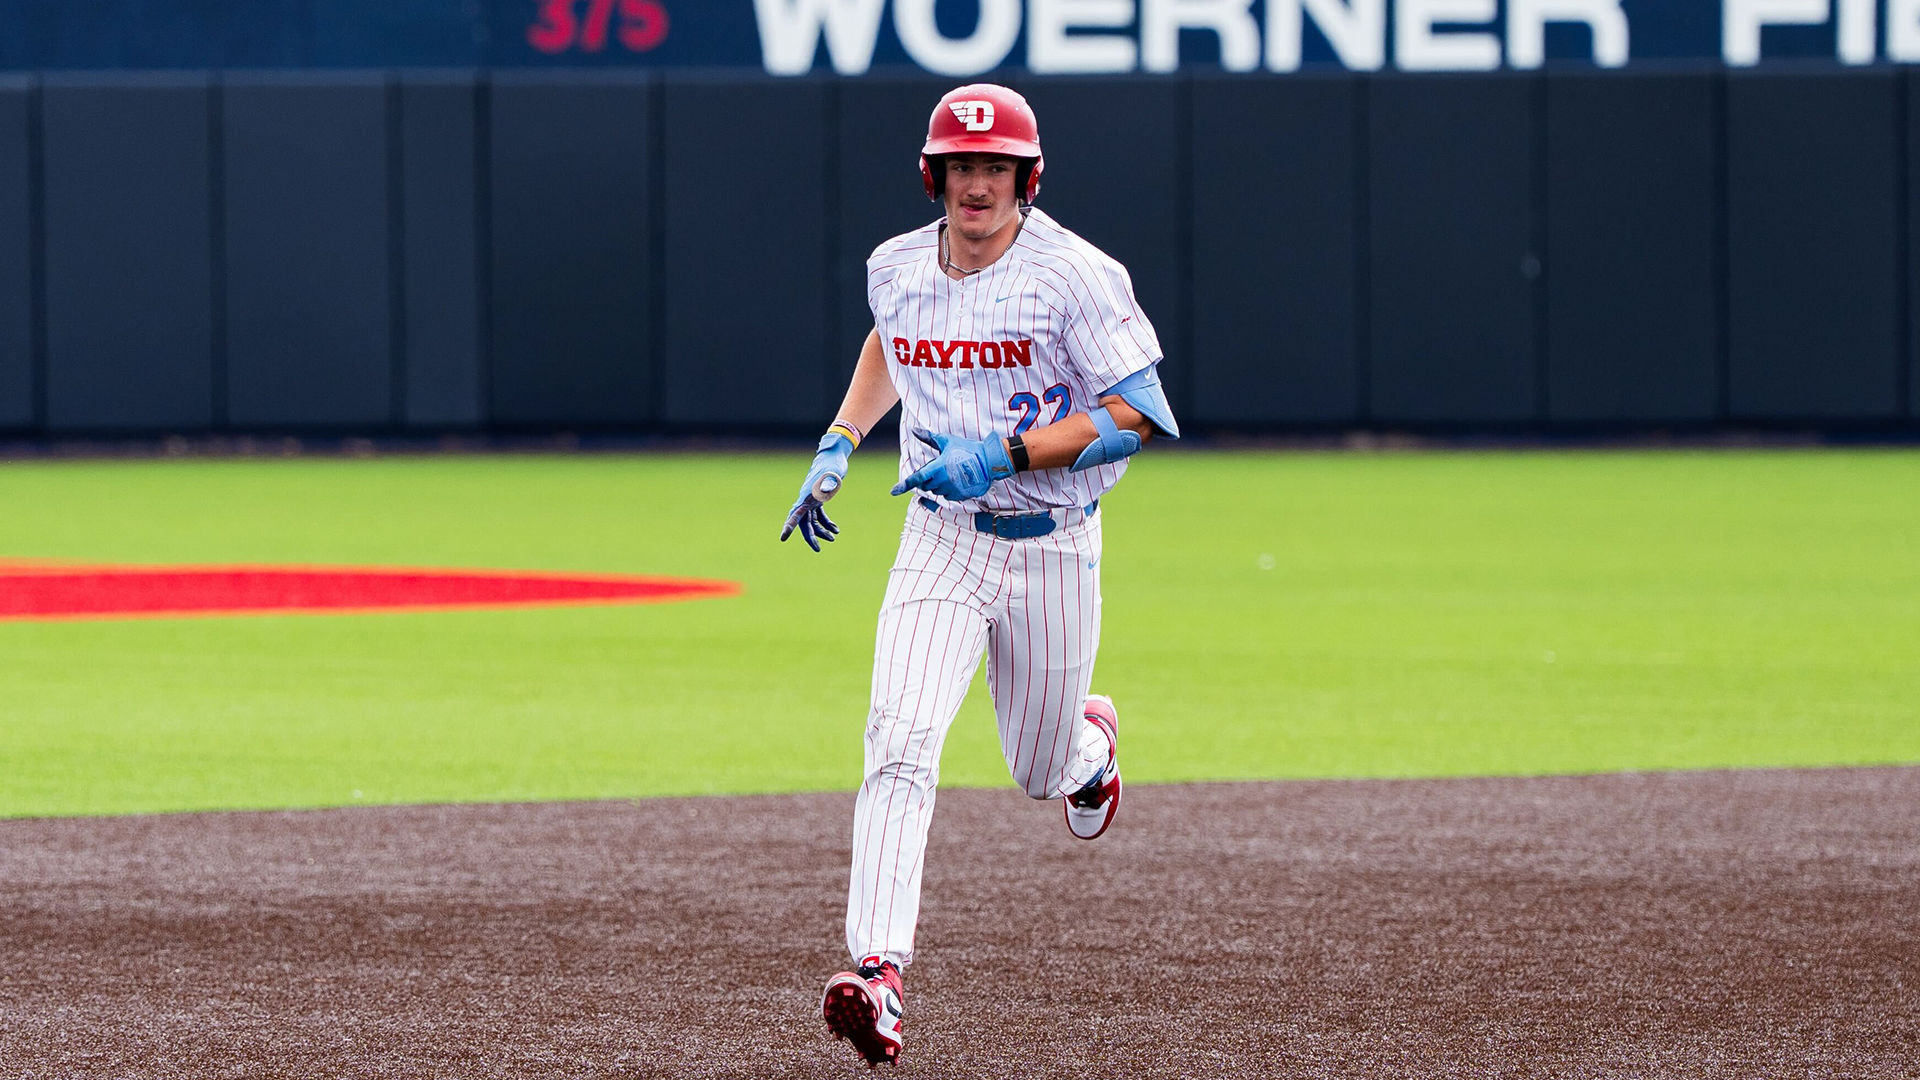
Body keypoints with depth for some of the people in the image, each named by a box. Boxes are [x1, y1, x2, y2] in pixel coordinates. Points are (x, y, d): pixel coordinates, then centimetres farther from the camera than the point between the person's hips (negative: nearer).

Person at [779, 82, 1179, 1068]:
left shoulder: (1074, 277, -14)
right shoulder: (897, 269, 3)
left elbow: (1135, 416, -17)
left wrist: (1006, 450, -25)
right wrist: (838, 444, 16)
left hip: (1051, 548, -2)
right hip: (940, 540, 2)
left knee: (1041, 770, 14)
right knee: (900, 743, -19)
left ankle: (1089, 738, 54)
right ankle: (876, 972, -28)